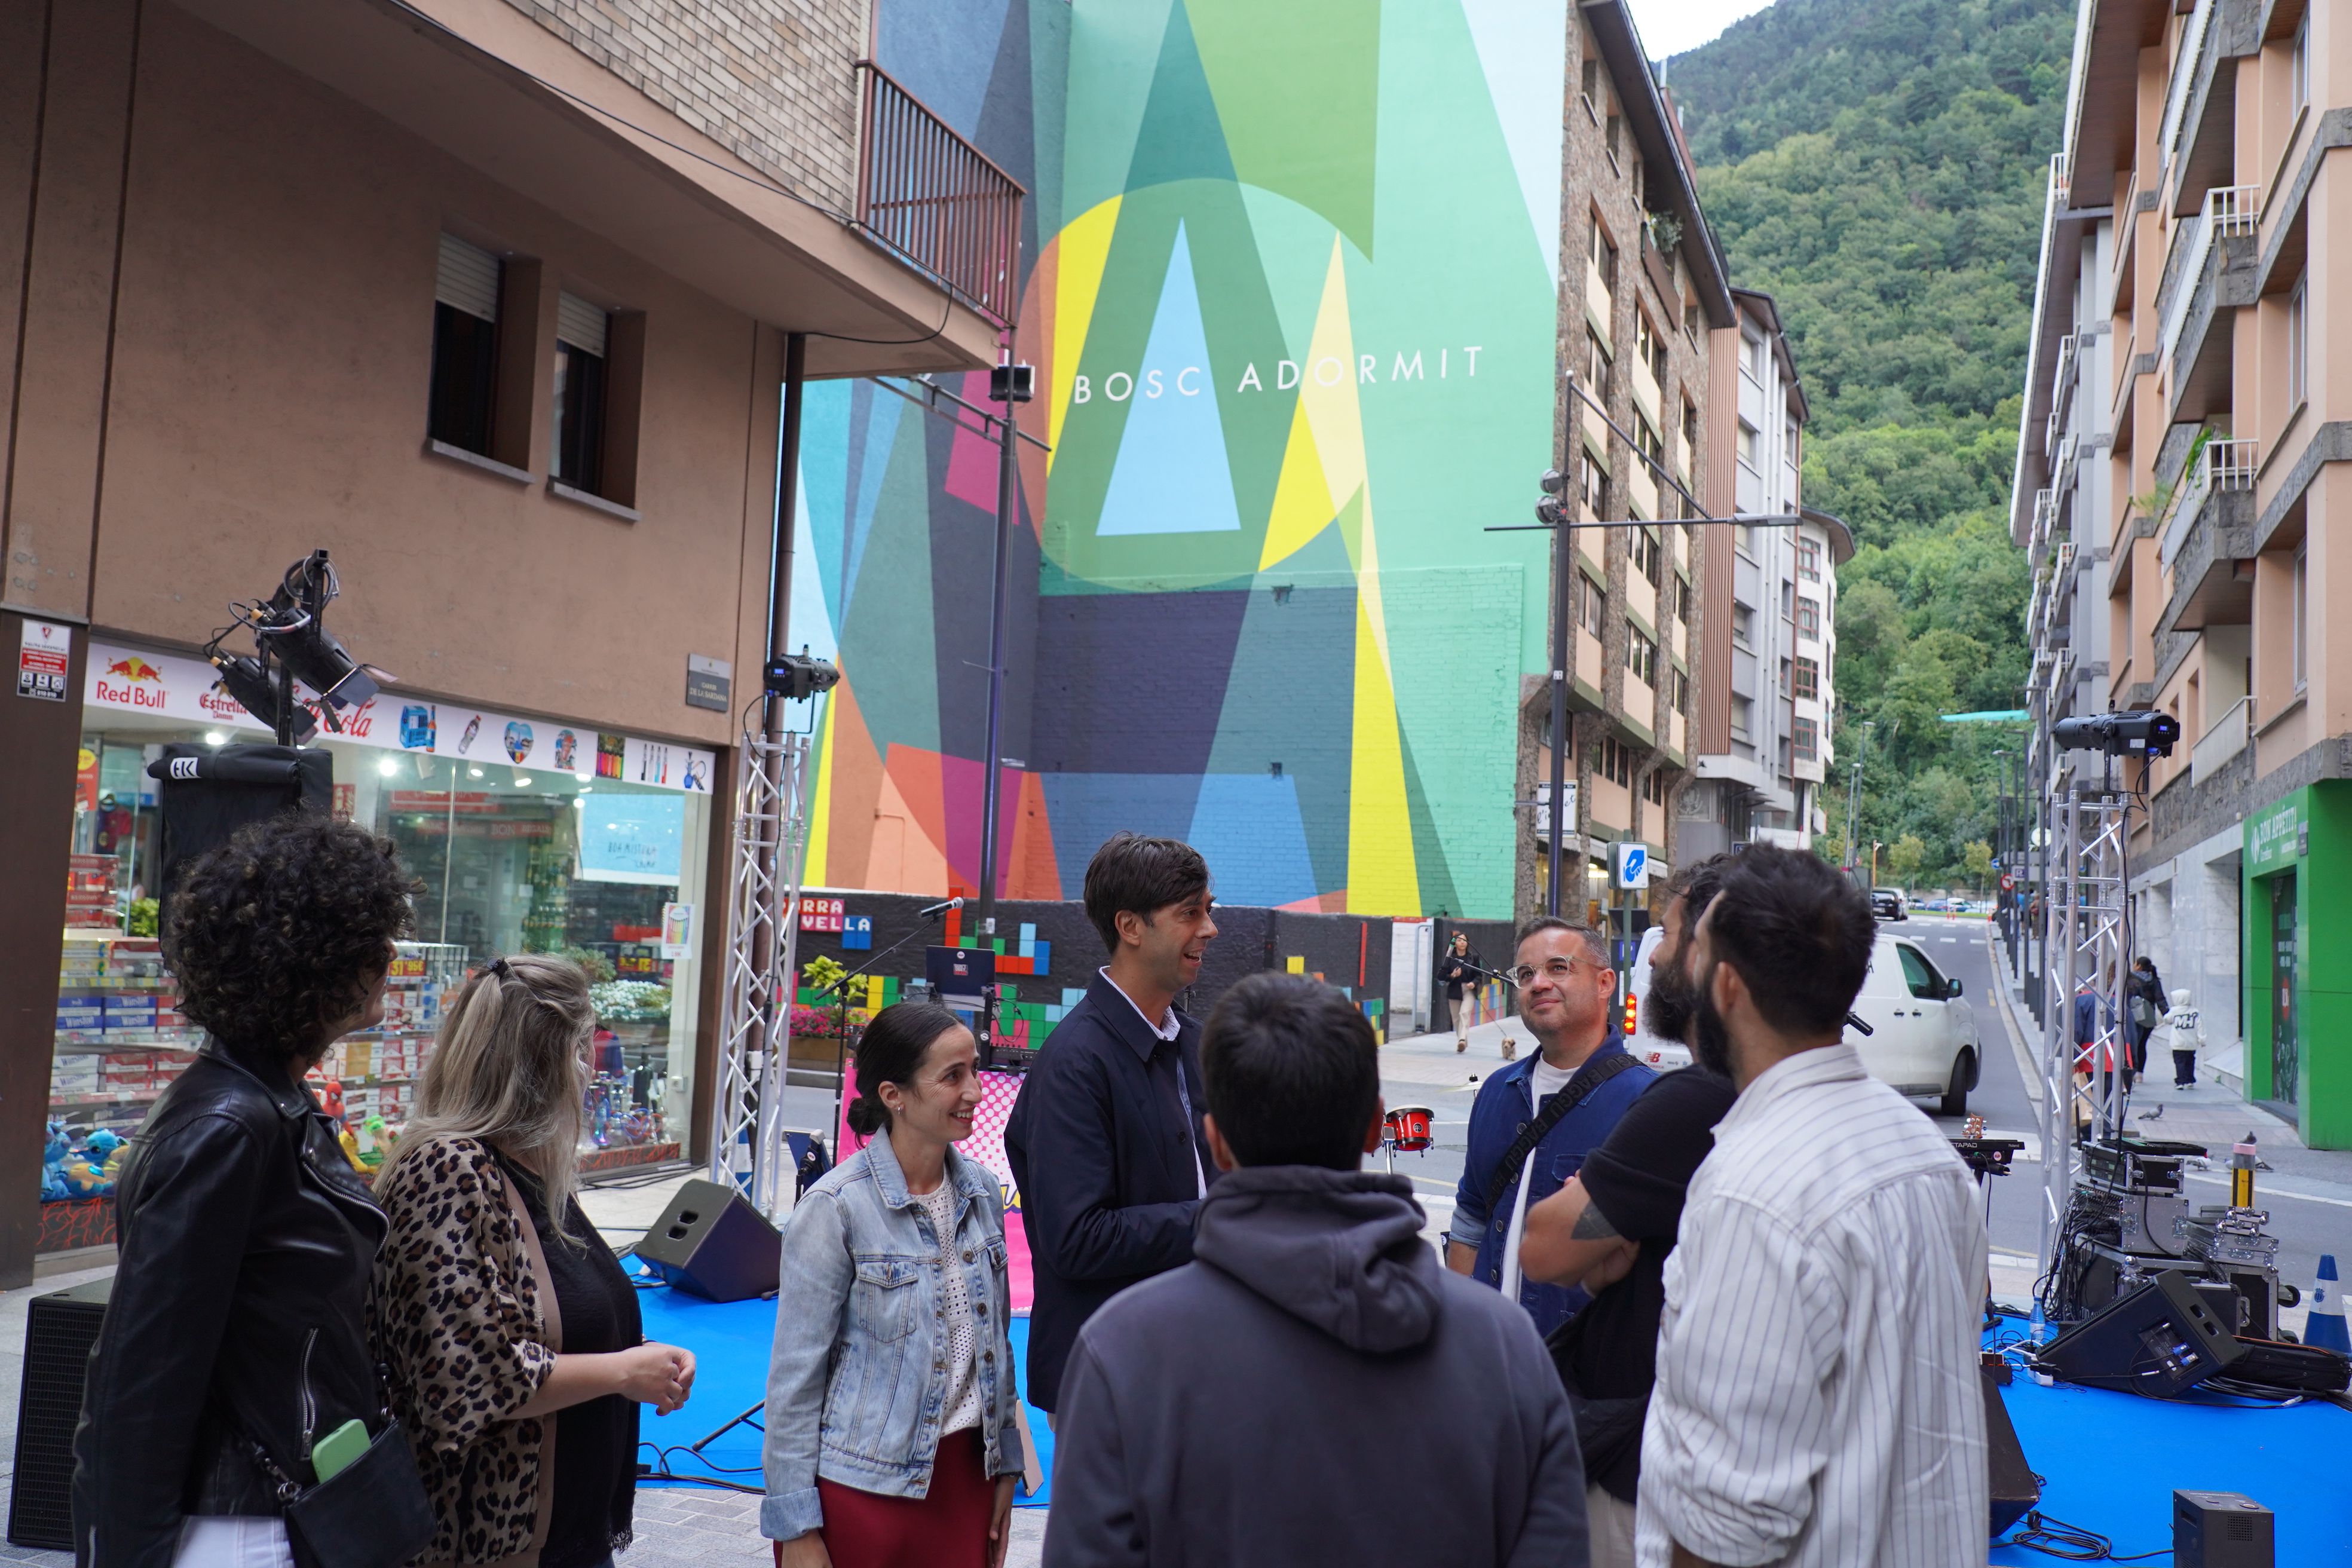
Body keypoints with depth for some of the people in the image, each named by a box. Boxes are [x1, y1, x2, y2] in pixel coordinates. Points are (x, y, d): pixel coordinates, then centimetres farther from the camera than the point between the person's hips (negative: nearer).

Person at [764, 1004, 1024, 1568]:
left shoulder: (981, 1192, 2)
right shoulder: (837, 1207, -14)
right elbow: (796, 1373, -11)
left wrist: (1004, 1466, 12)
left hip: (964, 1474, 5)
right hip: (864, 1484, -5)